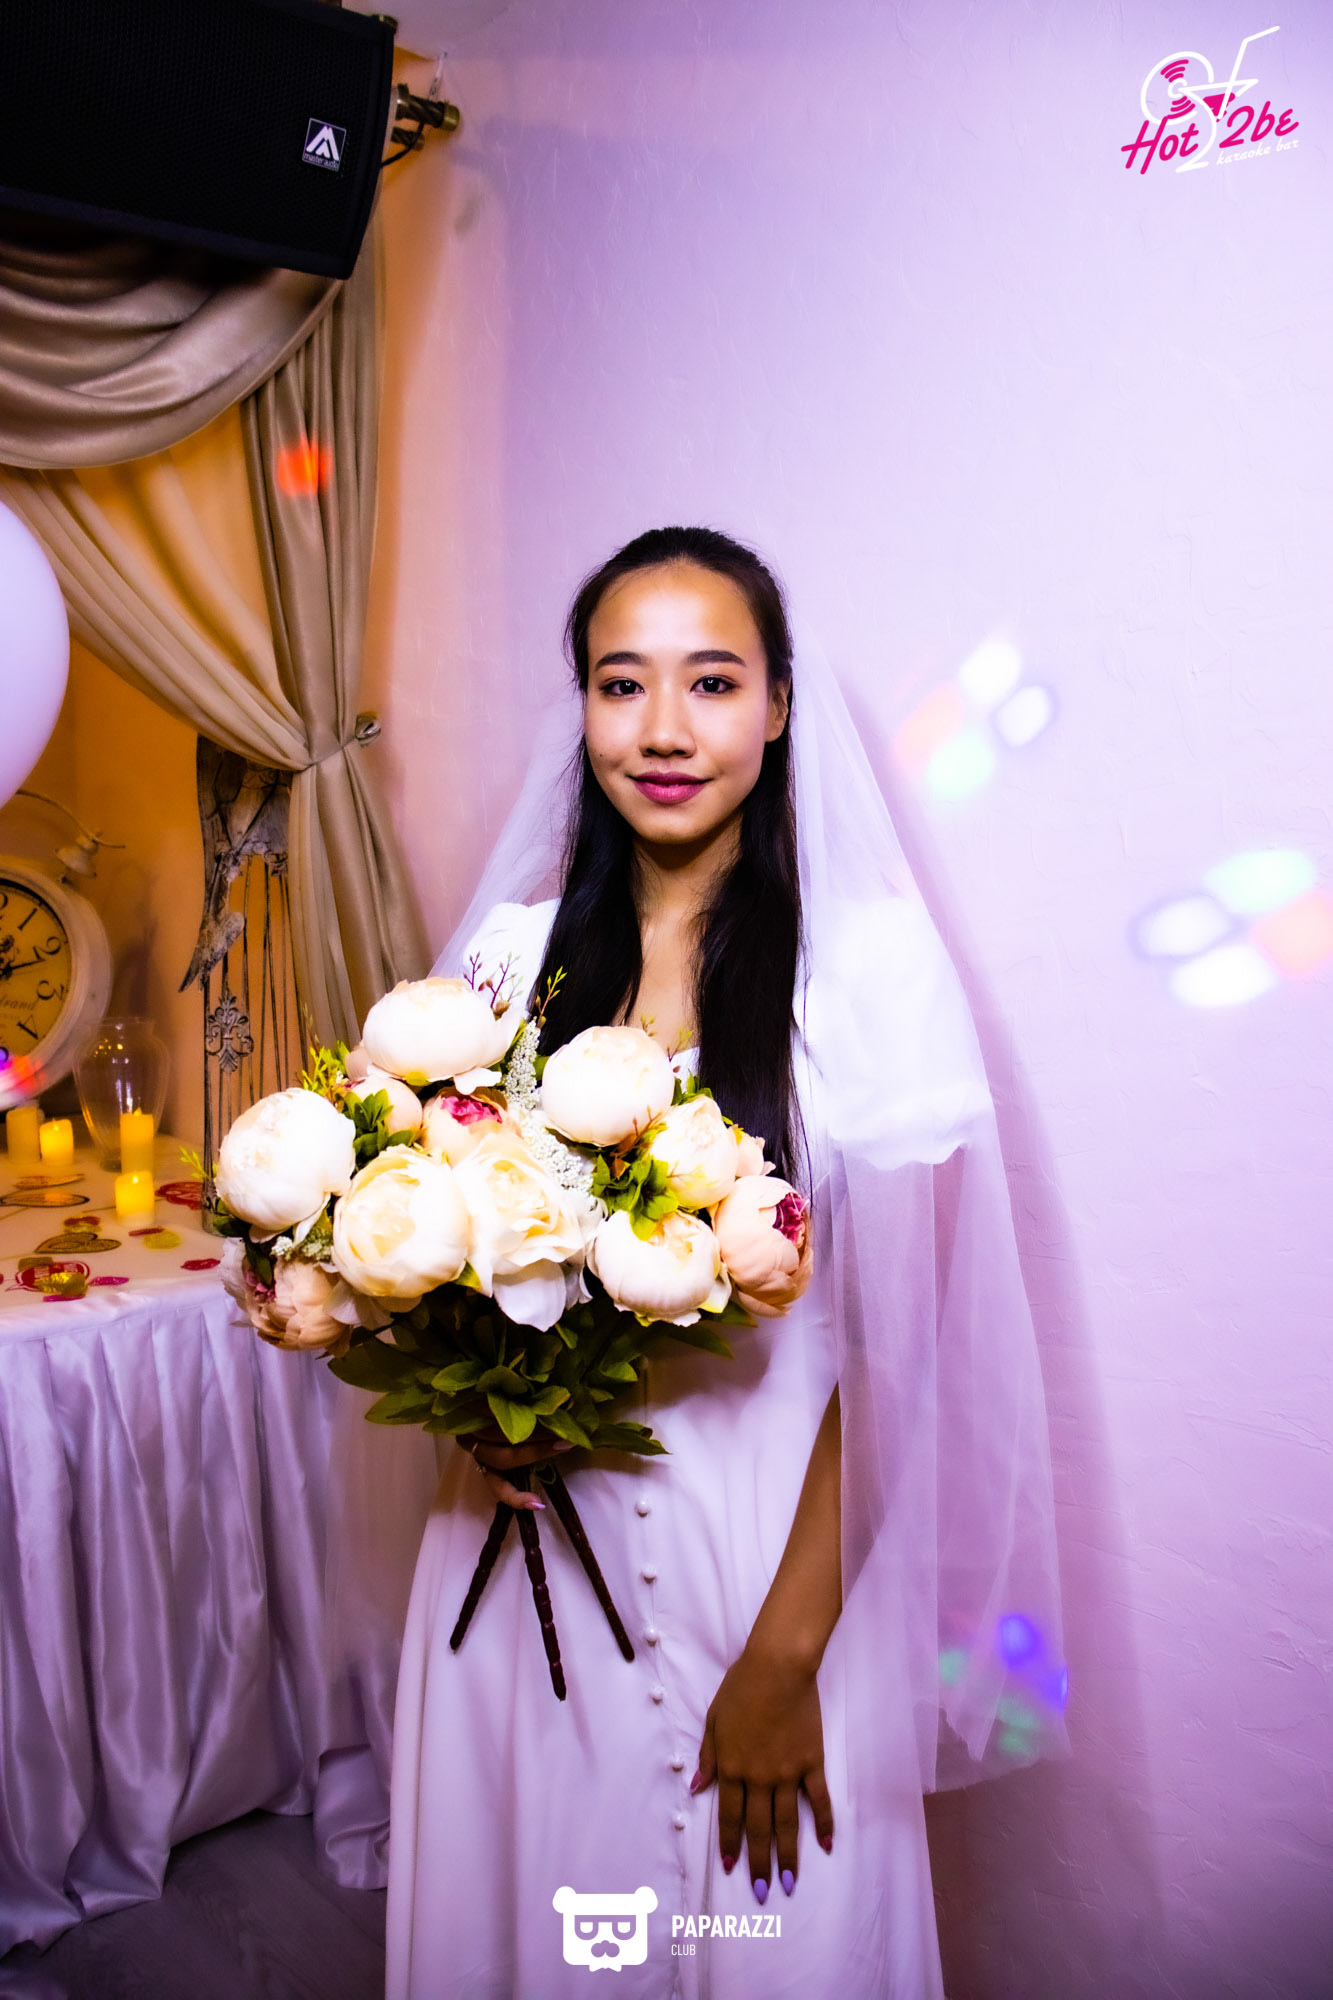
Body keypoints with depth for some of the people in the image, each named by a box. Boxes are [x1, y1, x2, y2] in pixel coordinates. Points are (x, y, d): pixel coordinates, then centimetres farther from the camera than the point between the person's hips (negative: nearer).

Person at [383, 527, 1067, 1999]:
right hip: (528, 1548, 4)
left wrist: (786, 1656, -14)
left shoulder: (865, 954, -11)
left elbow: (896, 1340, -12)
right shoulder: (513, 946, 2)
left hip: (774, 1542, -3)